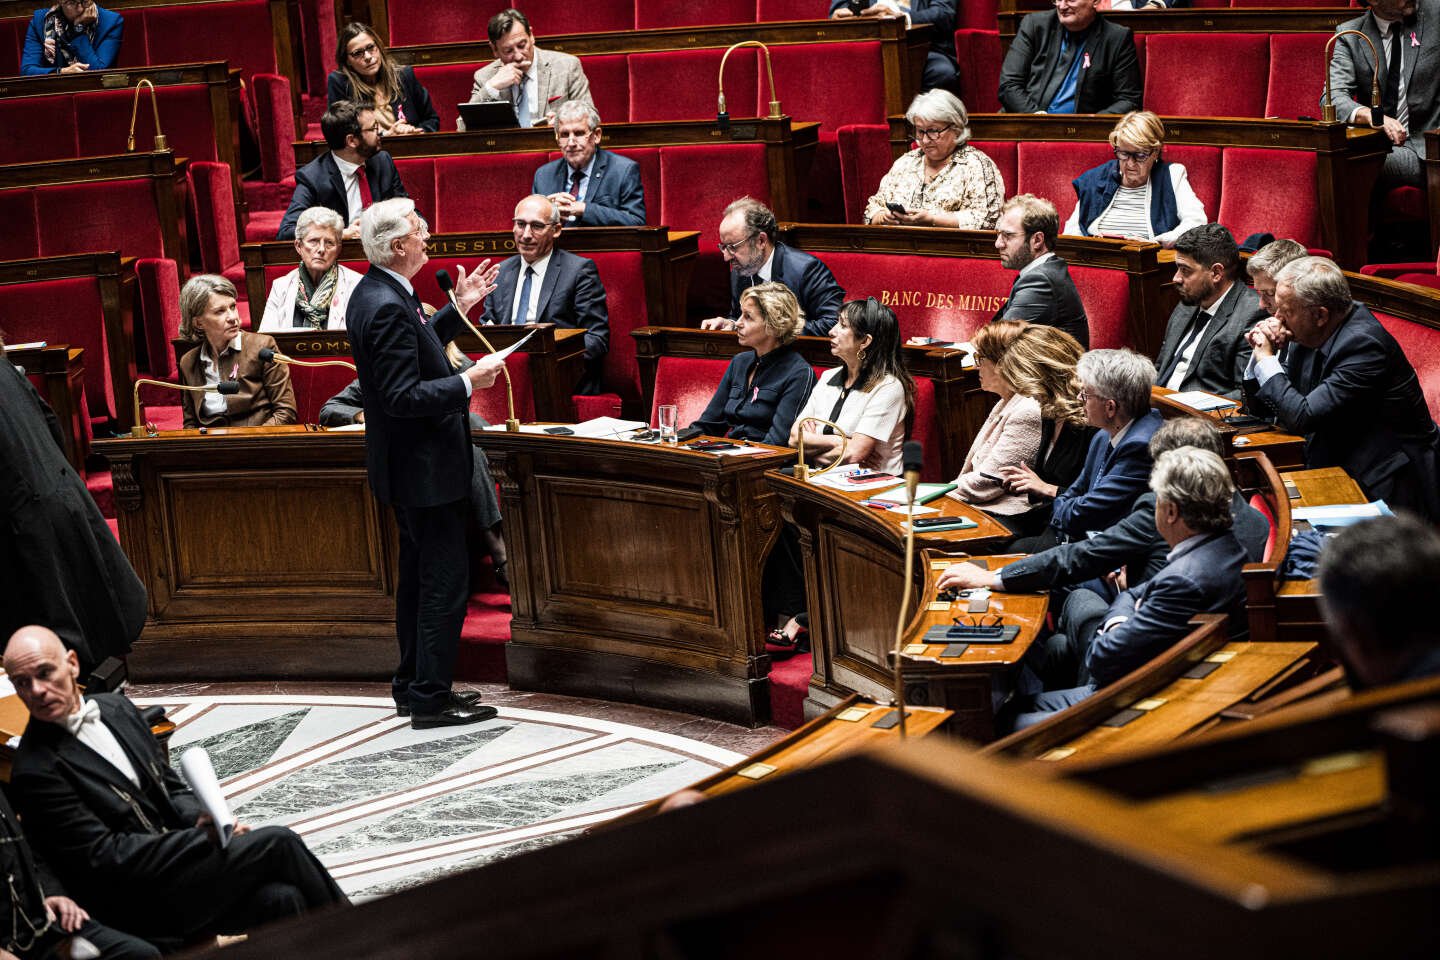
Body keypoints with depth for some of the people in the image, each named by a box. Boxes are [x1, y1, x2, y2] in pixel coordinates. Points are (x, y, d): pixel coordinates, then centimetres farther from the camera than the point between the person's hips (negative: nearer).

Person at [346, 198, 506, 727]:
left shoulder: (376, 292, 7)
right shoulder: (387, 306, -24)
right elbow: (403, 397, -27)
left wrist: (459, 307, 17)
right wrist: (469, 381, -22)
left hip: (409, 464, 11)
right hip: (424, 466, -11)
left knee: (419, 578, 19)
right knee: (444, 583, -3)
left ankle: (412, 687, 28)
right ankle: (431, 698, 3)